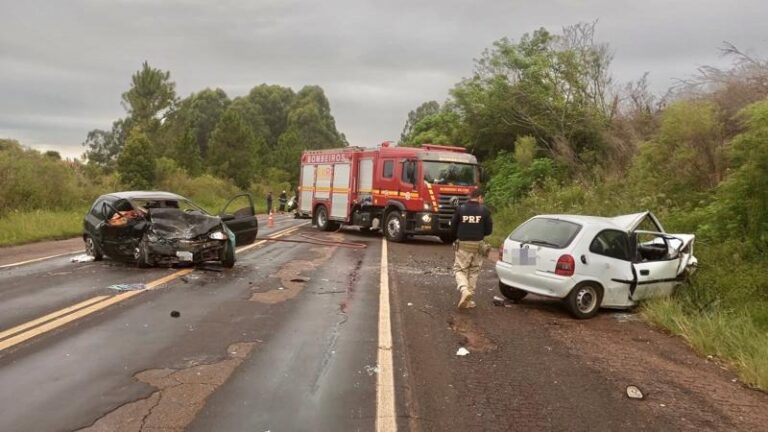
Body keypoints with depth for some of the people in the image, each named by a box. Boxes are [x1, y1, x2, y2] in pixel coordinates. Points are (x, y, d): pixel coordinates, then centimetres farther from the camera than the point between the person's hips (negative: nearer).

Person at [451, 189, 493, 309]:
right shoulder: (484, 210, -3)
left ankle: (464, 290, -19)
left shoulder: (460, 209, -4)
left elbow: (453, 226, 0)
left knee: (460, 269, 7)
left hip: (463, 244, -1)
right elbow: (489, 230, -1)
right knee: (473, 272, 12)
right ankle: (469, 299, 14)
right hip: (478, 245, 1)